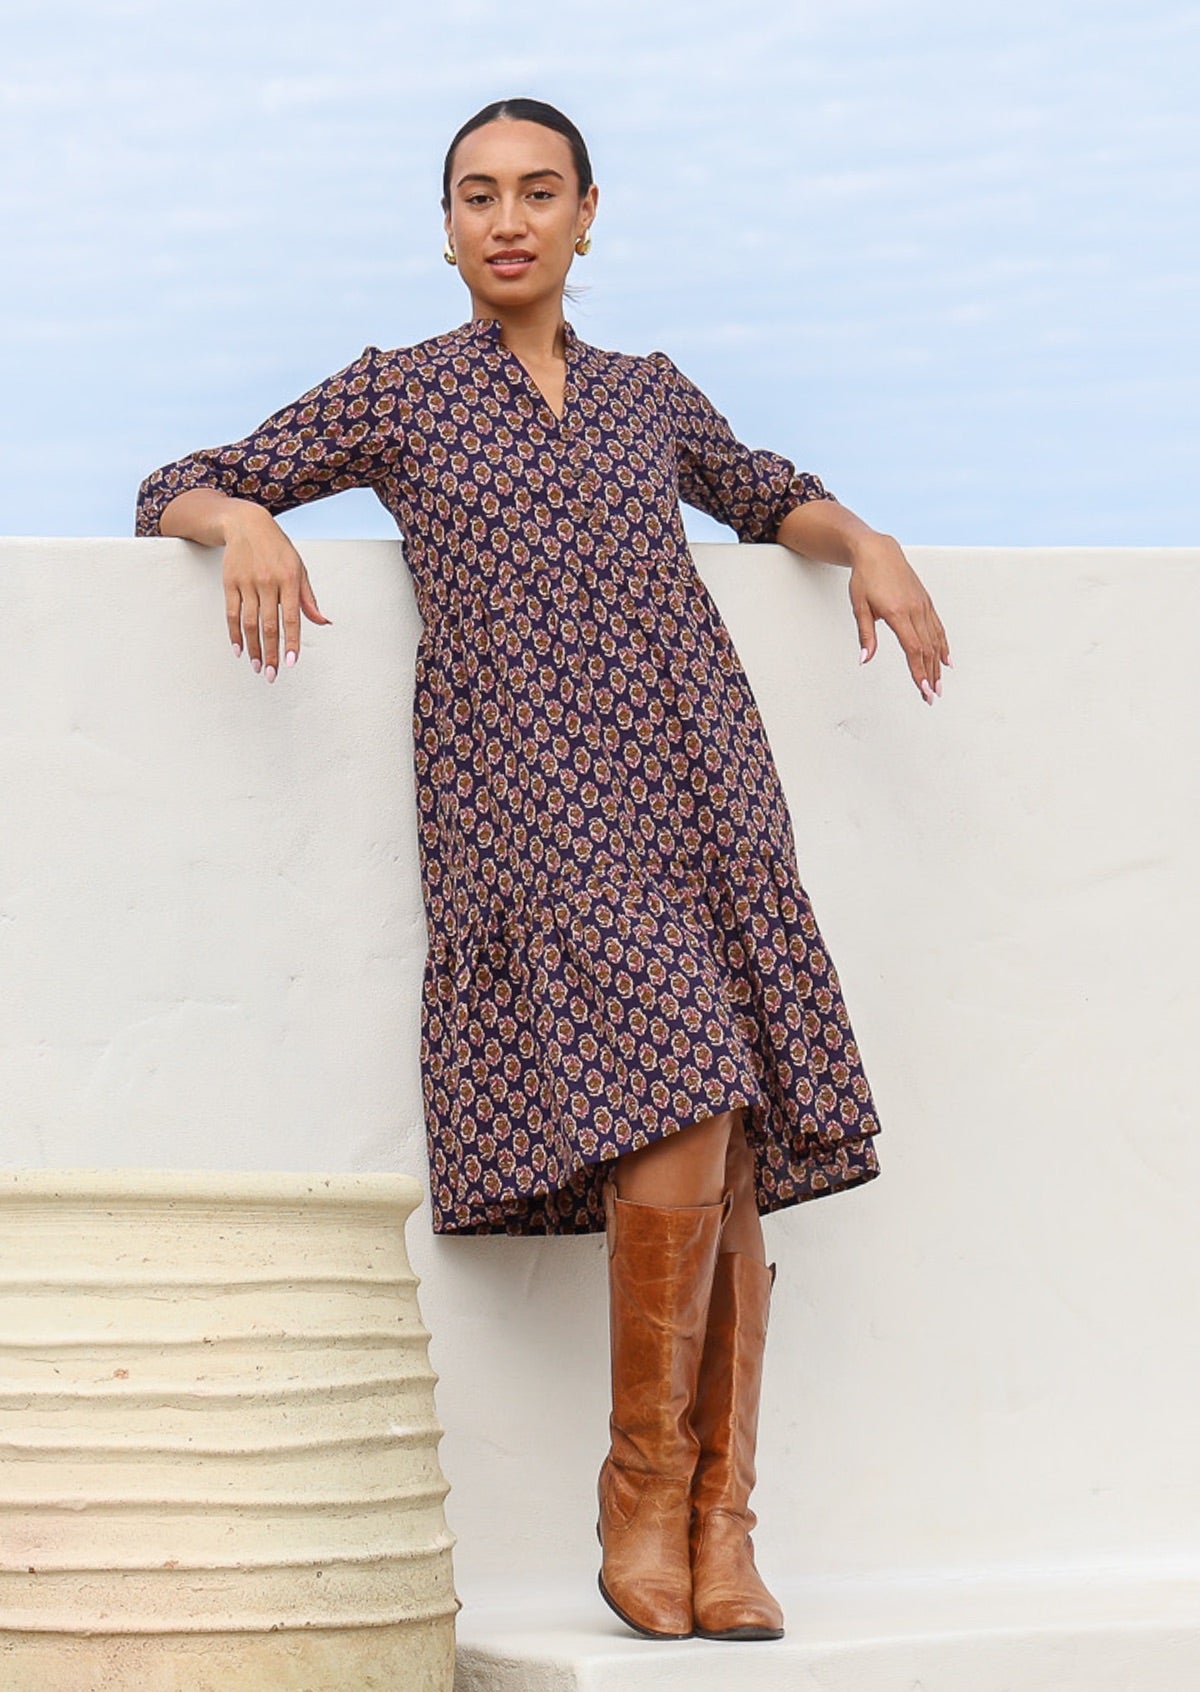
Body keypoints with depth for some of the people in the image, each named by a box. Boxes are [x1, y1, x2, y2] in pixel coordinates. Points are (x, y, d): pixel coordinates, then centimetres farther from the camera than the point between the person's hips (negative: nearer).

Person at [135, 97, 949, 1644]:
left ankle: (722, 1524, 0)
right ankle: (642, 1497, -4)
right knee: (675, 1135, -20)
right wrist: (245, 522, -9)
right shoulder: (394, 394, 14)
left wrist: (866, 545, 16)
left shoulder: (648, 395, 22)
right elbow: (175, 492, 14)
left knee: (734, 1161, -7)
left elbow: (768, 496, 37)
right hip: (527, 804, -4)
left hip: (697, 786, 4)